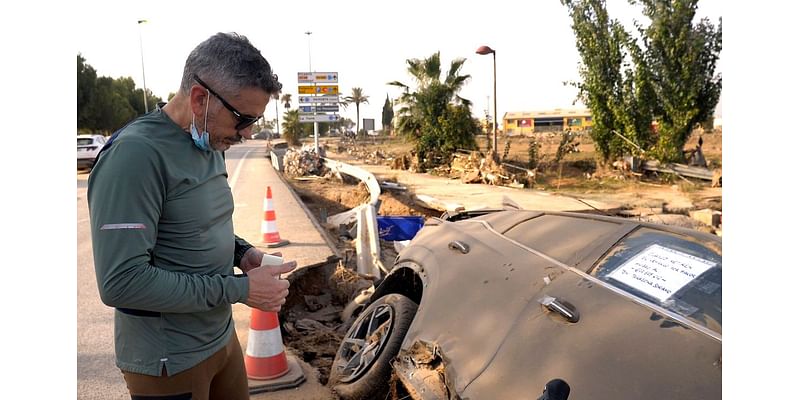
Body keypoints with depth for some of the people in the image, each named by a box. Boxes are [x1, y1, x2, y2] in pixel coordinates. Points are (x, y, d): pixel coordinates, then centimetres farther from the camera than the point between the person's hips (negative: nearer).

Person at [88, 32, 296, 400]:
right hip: (169, 363, -7)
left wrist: (241, 252, -3)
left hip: (221, 337, 8)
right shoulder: (136, 154, -24)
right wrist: (240, 289, -24)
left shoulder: (210, 144, 3)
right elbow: (121, 282, -27)